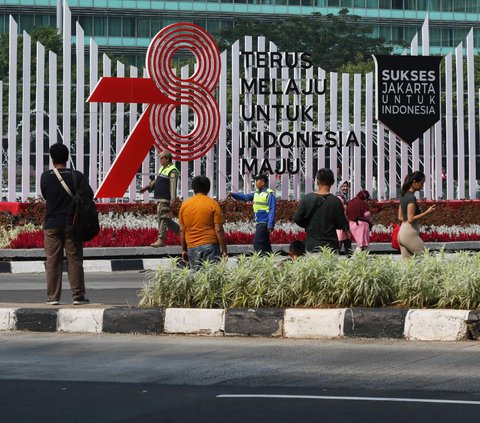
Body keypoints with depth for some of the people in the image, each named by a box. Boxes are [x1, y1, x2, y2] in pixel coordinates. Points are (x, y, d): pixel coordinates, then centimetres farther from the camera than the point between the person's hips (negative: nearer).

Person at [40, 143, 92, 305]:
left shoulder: (46, 176, -2)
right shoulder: (77, 176, -4)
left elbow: (45, 195, 8)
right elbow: (88, 194, -13)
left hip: (52, 224, 0)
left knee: (53, 261, 5)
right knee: (75, 261, 5)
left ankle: (53, 296, 4)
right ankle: (78, 295, 4)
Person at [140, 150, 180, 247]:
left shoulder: (172, 171, -12)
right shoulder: (163, 169, 19)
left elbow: (173, 186, -18)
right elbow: (156, 181, 29)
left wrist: (172, 199, -24)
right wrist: (146, 187, 23)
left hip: (166, 199, -10)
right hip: (160, 198, 10)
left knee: (162, 218, -9)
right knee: (166, 219, 13)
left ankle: (161, 240, -7)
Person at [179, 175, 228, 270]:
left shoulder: (184, 205, 8)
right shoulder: (213, 204, -3)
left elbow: (182, 230, 10)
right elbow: (219, 230, -6)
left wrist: (184, 250, 17)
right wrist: (224, 250, -1)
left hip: (192, 248, 3)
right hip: (210, 245, -3)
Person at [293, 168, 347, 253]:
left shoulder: (307, 198, -1)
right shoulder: (335, 201, -9)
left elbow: (297, 219, 2)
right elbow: (341, 225, -5)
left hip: (311, 246, 2)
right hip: (330, 246, -2)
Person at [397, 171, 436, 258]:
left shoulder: (403, 195, 13)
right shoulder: (411, 198, -14)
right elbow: (410, 219, -19)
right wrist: (427, 213, -17)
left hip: (401, 232, 9)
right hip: (410, 233, -9)